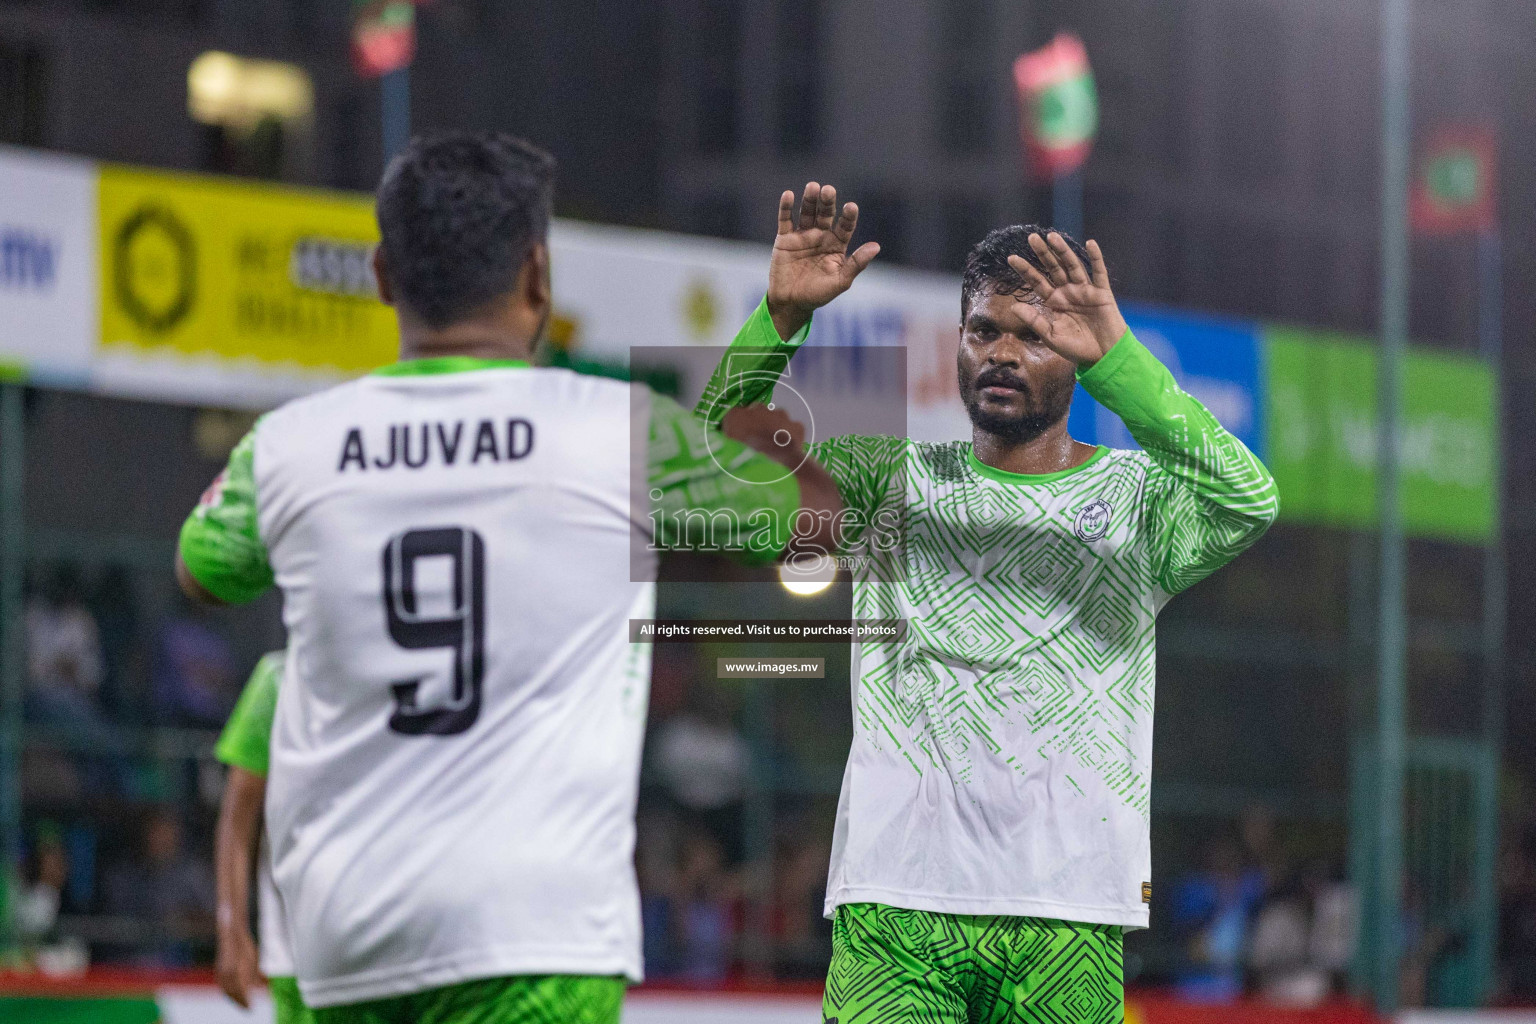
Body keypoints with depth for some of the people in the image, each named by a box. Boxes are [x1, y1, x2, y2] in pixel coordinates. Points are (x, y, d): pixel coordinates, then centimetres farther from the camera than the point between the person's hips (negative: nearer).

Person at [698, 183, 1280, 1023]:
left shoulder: (1140, 498, 7)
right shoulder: (891, 482, 14)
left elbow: (1248, 503, -15)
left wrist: (1114, 357, -26)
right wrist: (781, 317, -15)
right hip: (893, 897, 0)